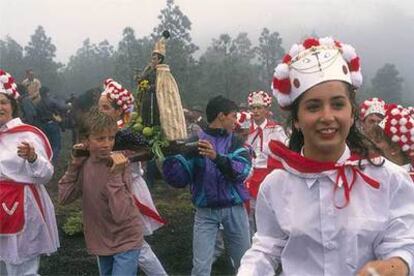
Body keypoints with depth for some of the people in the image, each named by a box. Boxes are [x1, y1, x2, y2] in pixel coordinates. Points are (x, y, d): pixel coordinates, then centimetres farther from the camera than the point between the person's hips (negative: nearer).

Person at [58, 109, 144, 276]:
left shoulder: (119, 165, -21)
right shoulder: (85, 164, -4)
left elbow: (120, 214, -28)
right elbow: (64, 198, -6)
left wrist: (115, 175, -34)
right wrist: (74, 164, -11)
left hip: (125, 241, -6)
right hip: (102, 240, 6)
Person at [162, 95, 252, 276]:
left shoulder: (235, 142, 4)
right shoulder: (195, 141, -1)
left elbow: (242, 170, -15)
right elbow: (179, 179, -6)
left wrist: (216, 157, -30)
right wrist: (169, 155, -23)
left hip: (234, 209, 2)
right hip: (205, 211, -2)